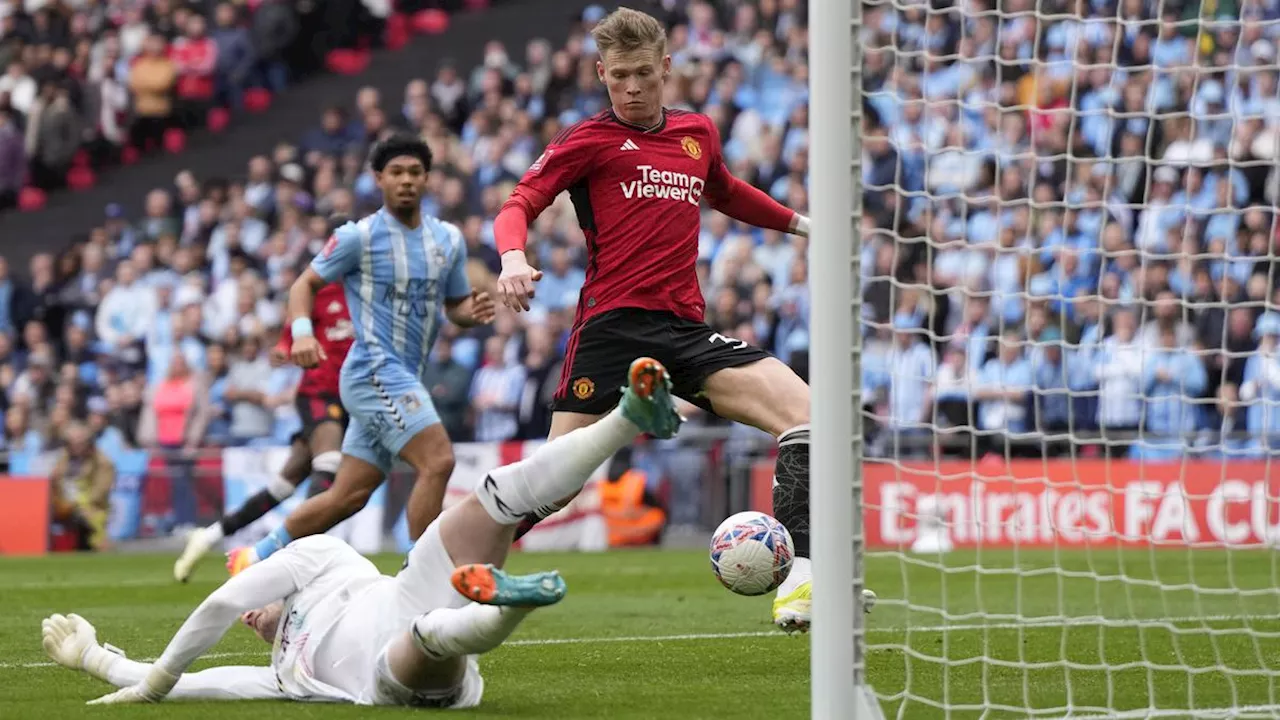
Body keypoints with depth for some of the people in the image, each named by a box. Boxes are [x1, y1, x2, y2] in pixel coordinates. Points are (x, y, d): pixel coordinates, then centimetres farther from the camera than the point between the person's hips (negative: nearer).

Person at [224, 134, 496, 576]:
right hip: (376, 371, -7)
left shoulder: (448, 240, 12)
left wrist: (474, 313, -5)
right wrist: (302, 332, -18)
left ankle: (257, 556, 23)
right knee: (437, 461, -22)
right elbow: (306, 283, 1)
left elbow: (455, 306, 20)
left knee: (348, 496, 10)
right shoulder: (359, 237, -5)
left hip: (403, 380, 7)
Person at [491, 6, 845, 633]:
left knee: (804, 412, -15)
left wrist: (799, 222, 40)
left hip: (686, 329, 5)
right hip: (612, 323, -5)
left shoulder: (698, 133, 19)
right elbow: (520, 204, -5)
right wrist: (513, 258, -25)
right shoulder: (589, 140, 3)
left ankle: (799, 580, -20)